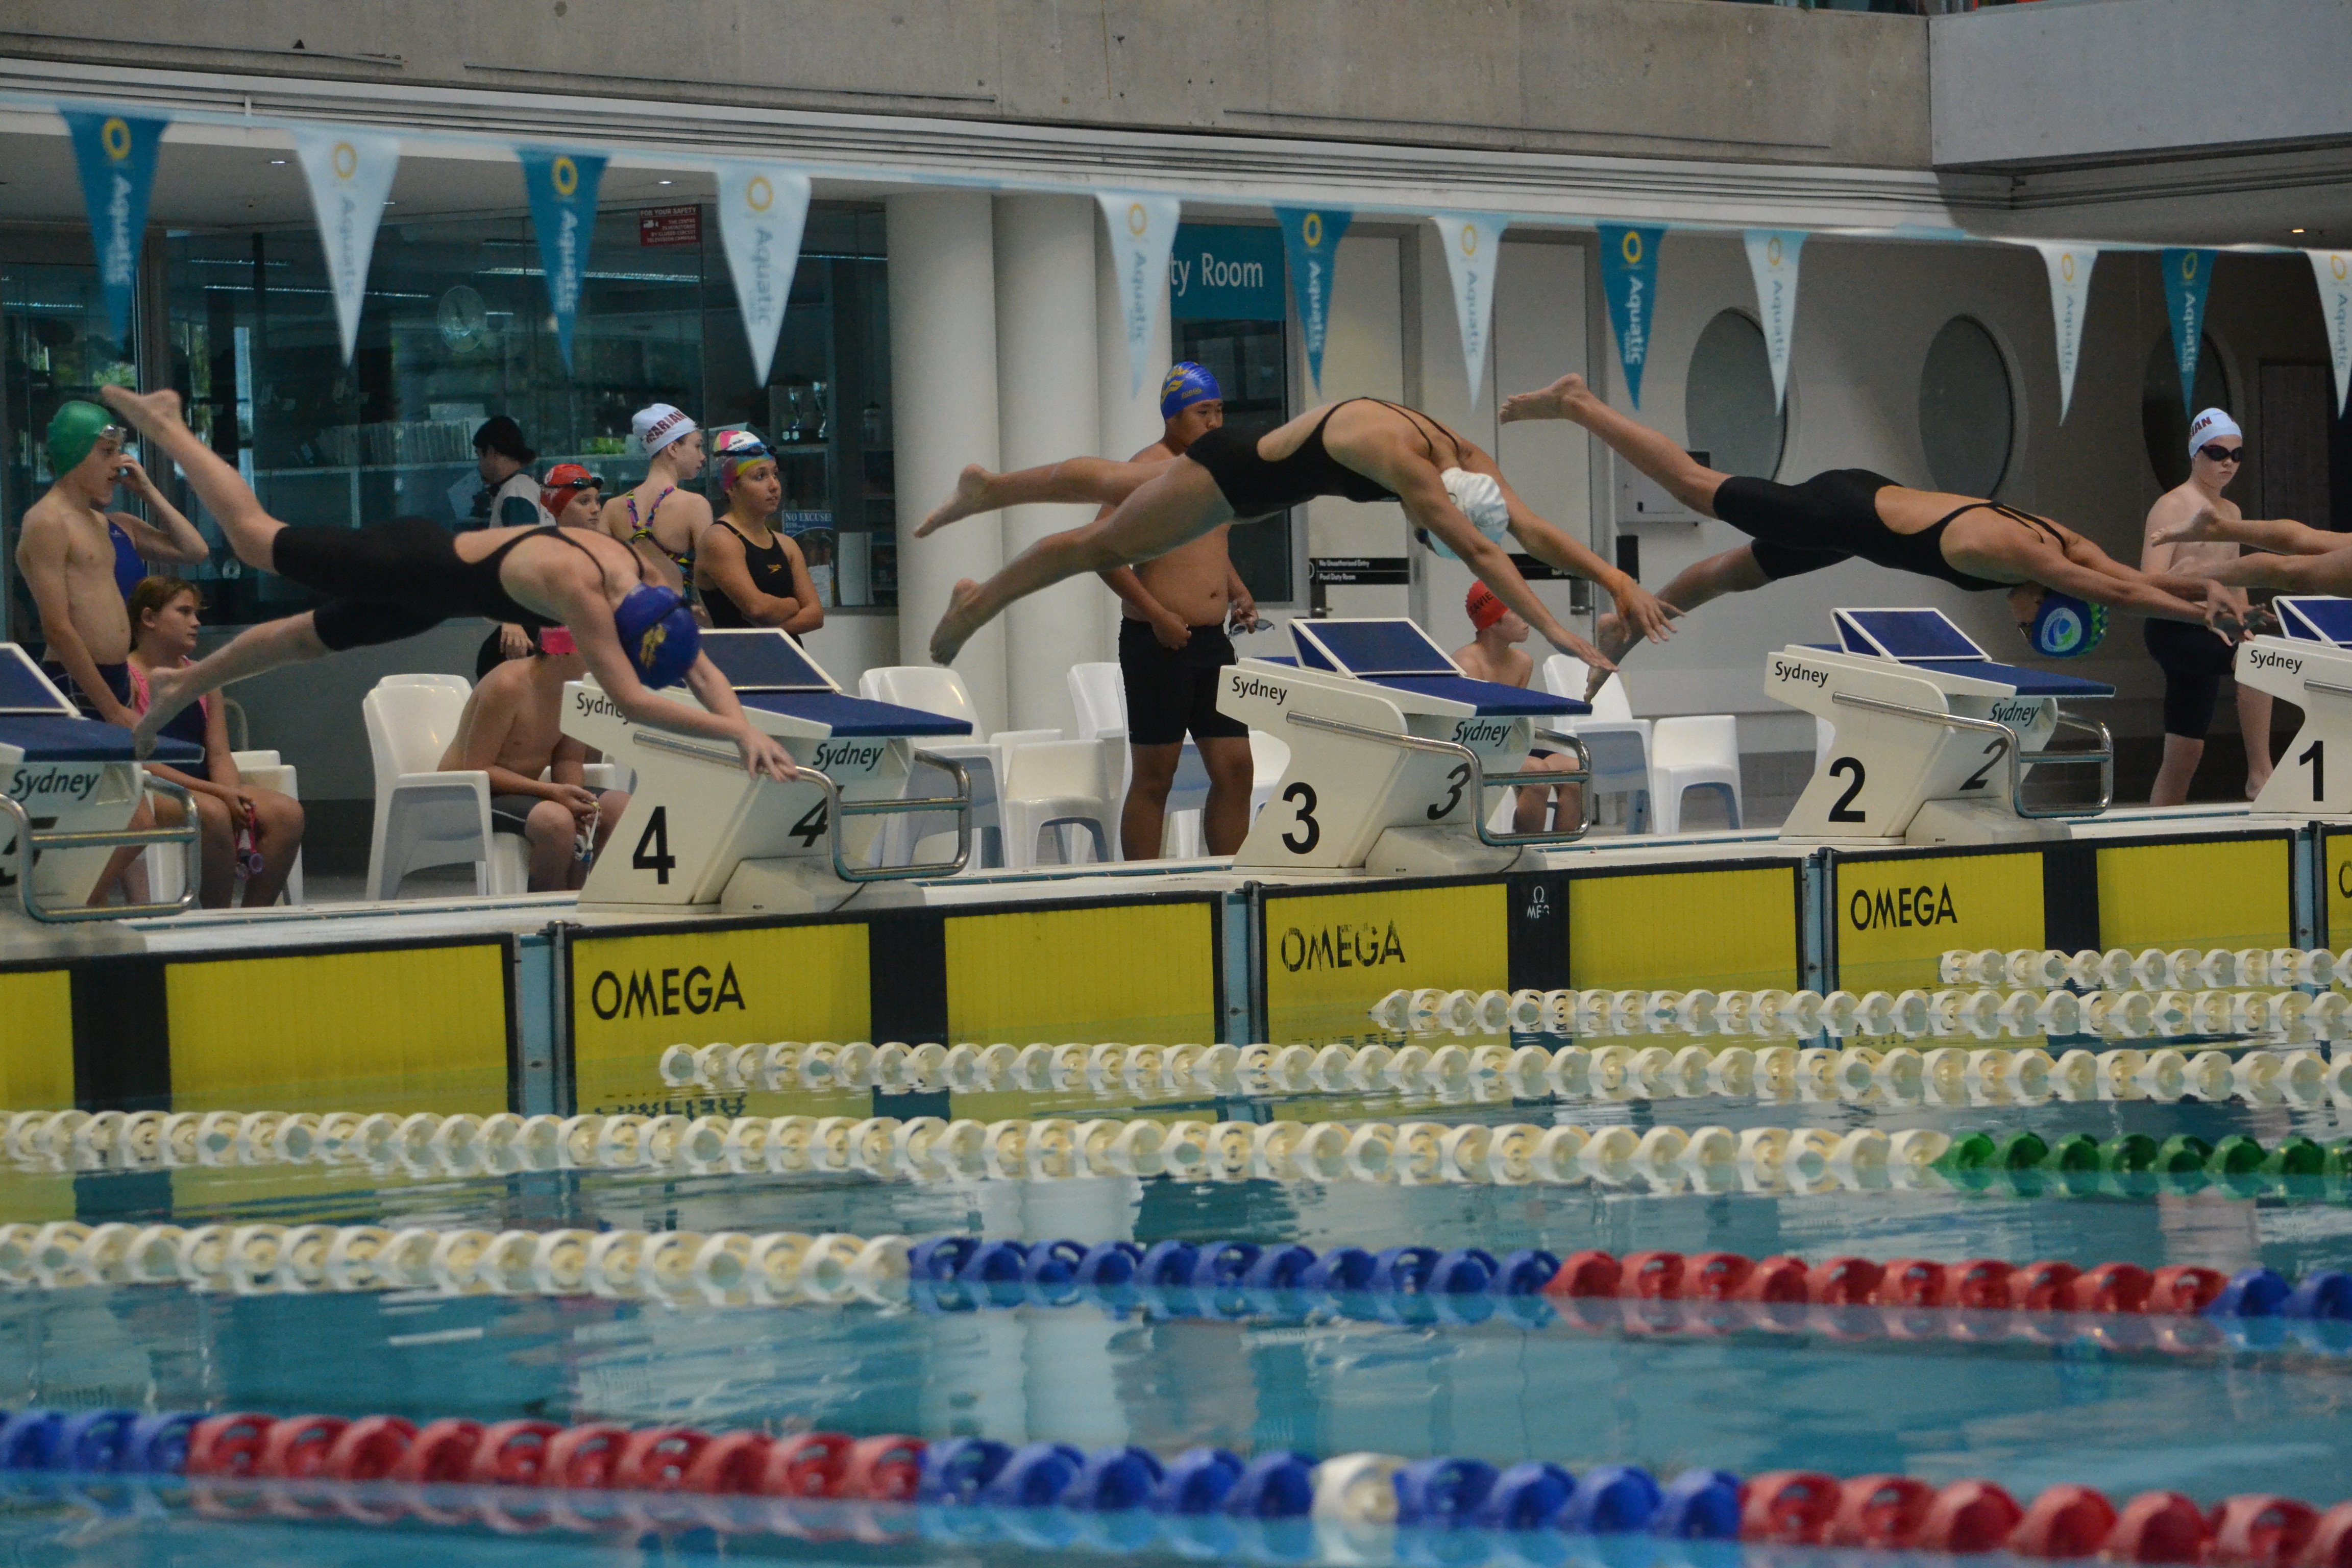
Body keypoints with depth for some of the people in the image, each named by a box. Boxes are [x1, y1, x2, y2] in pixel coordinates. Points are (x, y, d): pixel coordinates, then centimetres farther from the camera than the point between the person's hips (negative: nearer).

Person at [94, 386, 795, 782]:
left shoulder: (640, 579, -17)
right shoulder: (581, 593, -39)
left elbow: (700, 669, -13)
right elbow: (631, 701, -43)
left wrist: (748, 728, -29)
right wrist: (737, 731, -46)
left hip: (434, 574, 7)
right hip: (409, 567, -7)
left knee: (305, 639, 25)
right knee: (258, 540, 14)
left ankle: (181, 685, 45)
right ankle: (164, 426, 32)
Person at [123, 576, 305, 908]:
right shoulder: (126, 678, -5)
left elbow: (219, 755, 12)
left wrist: (233, 793, -12)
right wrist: (219, 793, -19)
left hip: (203, 789, 7)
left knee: (287, 813, -16)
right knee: (211, 813, -37)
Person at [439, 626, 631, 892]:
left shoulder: (574, 689, 2)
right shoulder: (507, 686, -21)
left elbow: (567, 761, 9)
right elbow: (476, 769, -22)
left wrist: (576, 799, -16)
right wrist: (551, 792, -29)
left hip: (521, 790, 8)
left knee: (621, 806, -8)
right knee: (556, 820, -36)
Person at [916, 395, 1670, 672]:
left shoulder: (1467, 463, -16)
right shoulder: (1403, 461, -39)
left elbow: (1532, 530, -13)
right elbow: (1479, 552, -46)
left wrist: (1617, 579, -24)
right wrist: (1556, 633, -51)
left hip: (1261, 474, 8)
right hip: (1232, 475, -8)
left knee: (1116, 485, 26)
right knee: (1105, 543, 10)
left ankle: (985, 488, 45)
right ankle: (978, 602, 29)